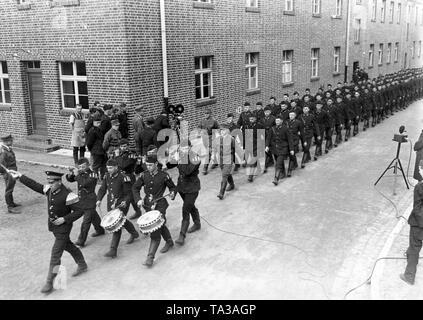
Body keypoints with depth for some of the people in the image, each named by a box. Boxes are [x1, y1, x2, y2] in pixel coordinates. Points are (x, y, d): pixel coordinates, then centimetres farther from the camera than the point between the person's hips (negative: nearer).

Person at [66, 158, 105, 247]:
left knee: (86, 221, -5)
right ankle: (100, 230, 44)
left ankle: (81, 241, -2)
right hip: (82, 200, 8)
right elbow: (70, 180, 10)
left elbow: (84, 183, -33)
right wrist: (70, 175, -10)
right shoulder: (81, 173, 3)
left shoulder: (92, 175, -17)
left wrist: (77, 175, -27)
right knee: (93, 217, 25)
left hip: (90, 201, -8)